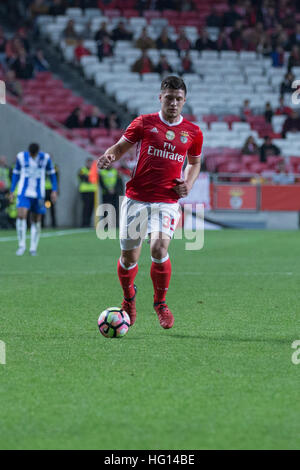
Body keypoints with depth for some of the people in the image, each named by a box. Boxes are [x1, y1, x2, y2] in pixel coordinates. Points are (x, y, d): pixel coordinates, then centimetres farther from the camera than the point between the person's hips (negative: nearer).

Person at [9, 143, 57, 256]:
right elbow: (16, 173, 9)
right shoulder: (21, 157, -2)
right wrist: (12, 191, 7)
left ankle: (33, 248, 13)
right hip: (24, 192, -1)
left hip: (39, 194, 1)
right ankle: (22, 245, -9)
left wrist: (54, 191, 2)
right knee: (21, 215, -19)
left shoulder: (45, 157, -3)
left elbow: (52, 174, 8)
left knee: (36, 220, 2)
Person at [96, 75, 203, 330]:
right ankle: (129, 297, 32)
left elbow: (195, 163, 24)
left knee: (159, 249, -22)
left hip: (167, 201, 0)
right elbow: (120, 147, 9)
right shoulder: (144, 123, 3)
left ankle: (160, 302, 1)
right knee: (129, 256, 0)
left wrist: (189, 183, 5)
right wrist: (109, 157, -14)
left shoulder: (193, 133, 8)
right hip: (136, 198, 0)